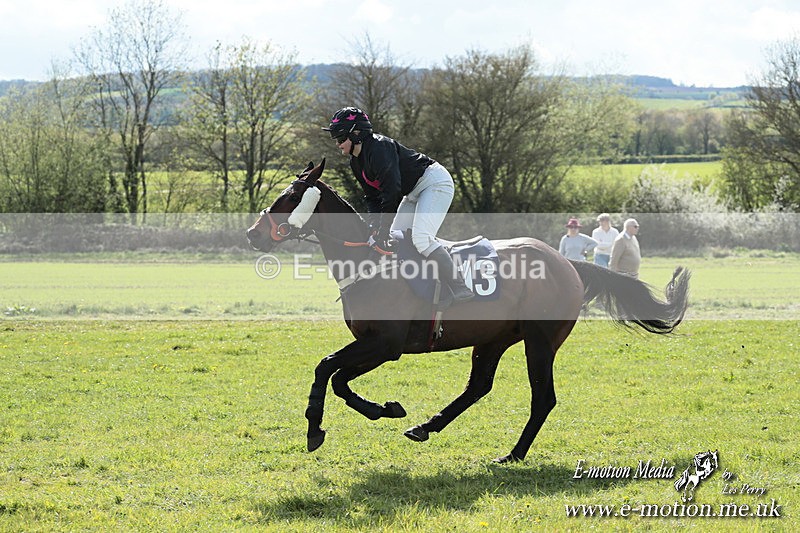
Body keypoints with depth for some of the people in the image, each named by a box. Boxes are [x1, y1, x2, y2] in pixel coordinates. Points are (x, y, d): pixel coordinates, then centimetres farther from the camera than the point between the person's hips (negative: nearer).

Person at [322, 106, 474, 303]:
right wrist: (374, 228, -8)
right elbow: (373, 197, 9)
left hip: (435, 183, -11)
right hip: (414, 193, 11)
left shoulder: (379, 148, -25)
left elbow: (391, 192, -30)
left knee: (421, 238, -24)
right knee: (394, 241, 6)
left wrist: (383, 232, -27)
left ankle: (460, 290, -24)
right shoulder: (356, 163, 6)